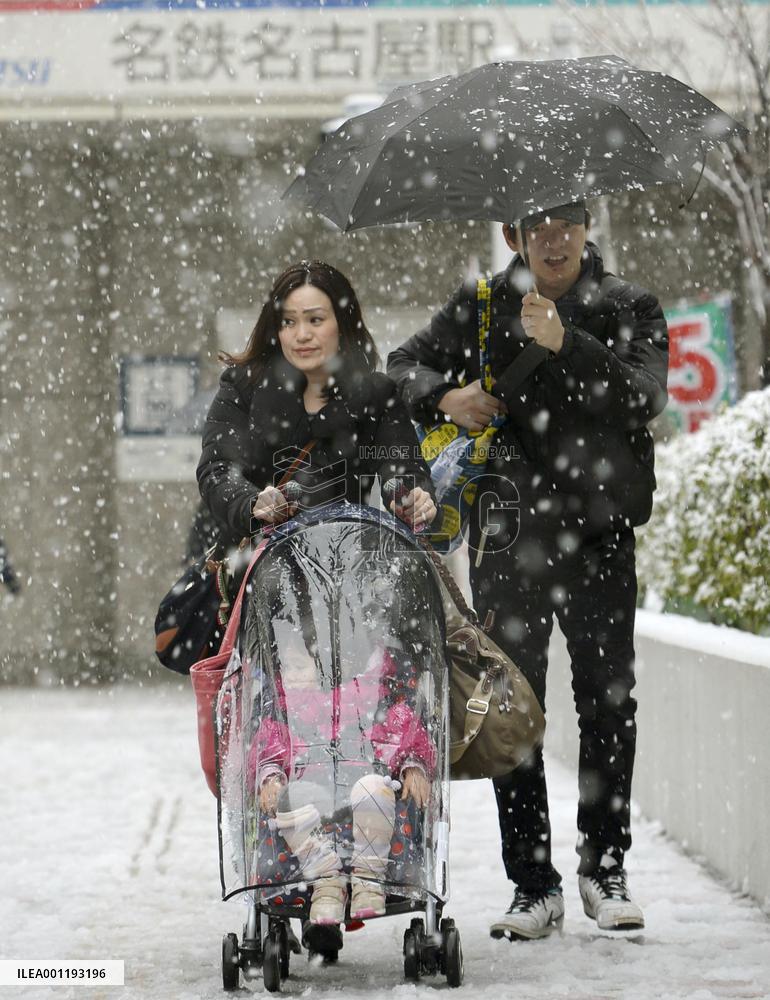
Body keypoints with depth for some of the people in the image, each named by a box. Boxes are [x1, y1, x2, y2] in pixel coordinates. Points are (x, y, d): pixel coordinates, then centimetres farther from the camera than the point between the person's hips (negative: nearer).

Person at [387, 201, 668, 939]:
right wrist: (444, 395, -6)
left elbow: (644, 398, -10)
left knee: (608, 706, 2)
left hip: (599, 530, -1)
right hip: (508, 533, 1)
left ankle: (605, 871, 17)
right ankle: (534, 885, 8)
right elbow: (403, 366, 16)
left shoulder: (629, 309, 5)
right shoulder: (482, 307, 8)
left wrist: (566, 345, -20)